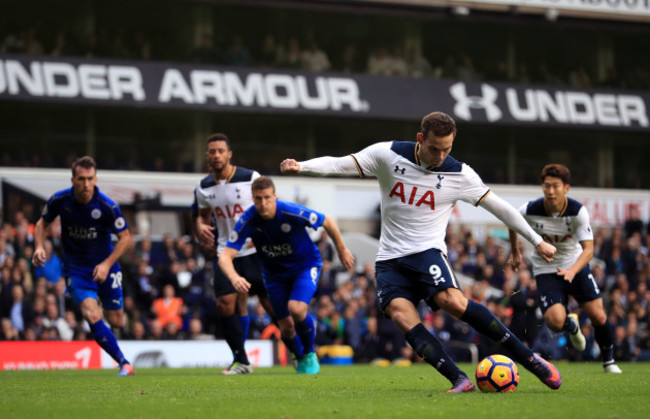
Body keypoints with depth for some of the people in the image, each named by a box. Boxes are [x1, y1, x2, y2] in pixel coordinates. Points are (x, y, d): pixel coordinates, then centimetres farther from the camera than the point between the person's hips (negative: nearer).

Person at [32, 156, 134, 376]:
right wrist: (39, 246, -12)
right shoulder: (59, 200, -13)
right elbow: (42, 223, 6)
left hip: (104, 265, 0)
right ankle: (124, 364, -12)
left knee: (116, 321, 8)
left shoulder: (108, 206, -19)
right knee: (92, 316, -21)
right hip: (76, 268, 0)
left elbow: (125, 237, -8)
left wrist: (106, 264, -18)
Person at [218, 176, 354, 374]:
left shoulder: (292, 212, -29)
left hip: (306, 265, -3)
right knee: (286, 327, 0)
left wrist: (342, 250, 1)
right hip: (275, 273, 3)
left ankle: (310, 355, -1)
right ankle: (300, 359, 33)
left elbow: (328, 222, -11)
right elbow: (225, 256, -27)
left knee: (296, 308, -27)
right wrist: (234, 277, -48)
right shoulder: (248, 221, -24)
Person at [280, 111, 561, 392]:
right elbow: (340, 164, -6)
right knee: (401, 314, -24)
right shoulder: (388, 154, -2)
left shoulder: (459, 175, -3)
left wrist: (537, 242, 10)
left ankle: (529, 359, -21)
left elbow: (499, 207, 6)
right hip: (390, 258, 2)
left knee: (452, 301, -29)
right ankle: (459, 380, -27)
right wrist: (301, 166, -23)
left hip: (427, 251, -2)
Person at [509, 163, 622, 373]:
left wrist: (572, 270, -44)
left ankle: (609, 361, 24)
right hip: (546, 270, -1)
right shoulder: (530, 210, -20)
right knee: (555, 322, -21)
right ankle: (572, 326, 20)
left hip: (576, 265, 1)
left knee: (598, 317, -6)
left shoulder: (578, 211, -21)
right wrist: (515, 252, 15)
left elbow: (588, 248, -25)